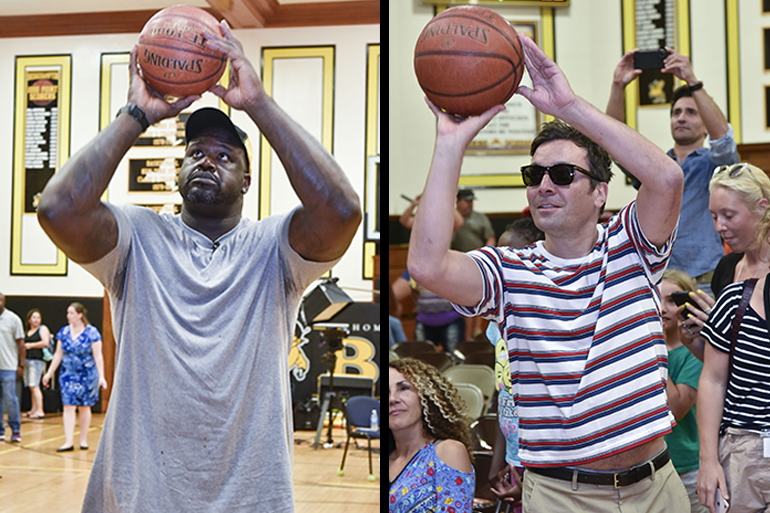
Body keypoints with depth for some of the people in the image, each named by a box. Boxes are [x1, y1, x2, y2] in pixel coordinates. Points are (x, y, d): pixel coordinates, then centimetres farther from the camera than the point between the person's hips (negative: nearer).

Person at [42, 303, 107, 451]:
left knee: (84, 408, 6)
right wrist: (49, 373, 10)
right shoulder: (64, 332, 4)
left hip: (87, 376, -3)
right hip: (68, 375, 3)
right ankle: (69, 441, -5)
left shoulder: (92, 332, -8)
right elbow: (58, 354, 11)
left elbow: (98, 356, -9)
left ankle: (84, 440, 18)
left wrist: (101, 376, -15)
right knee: (68, 407, -4)